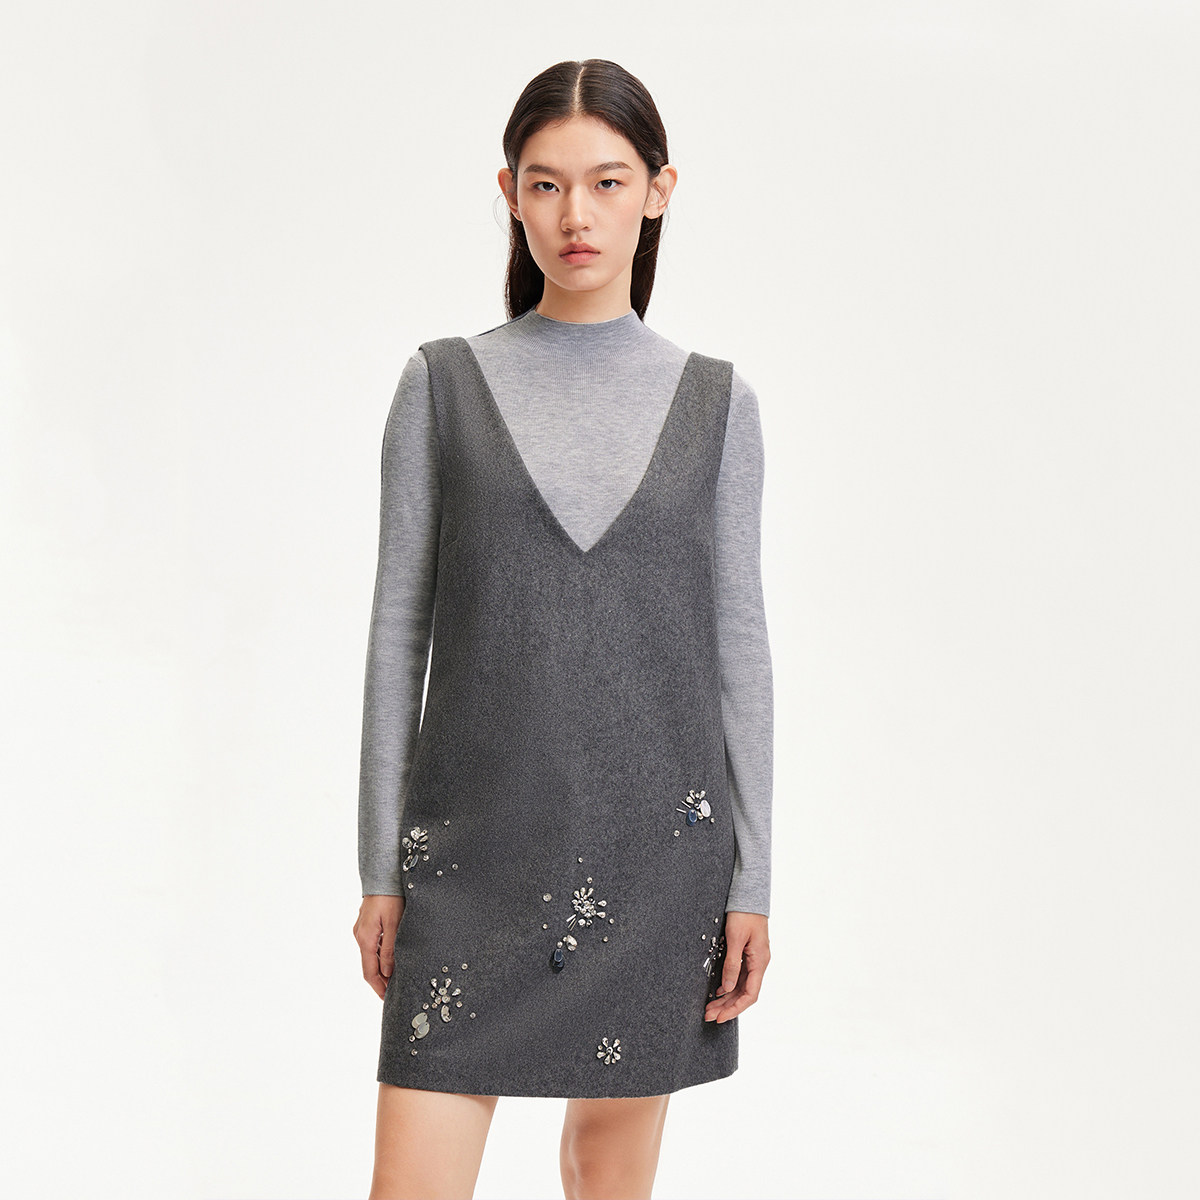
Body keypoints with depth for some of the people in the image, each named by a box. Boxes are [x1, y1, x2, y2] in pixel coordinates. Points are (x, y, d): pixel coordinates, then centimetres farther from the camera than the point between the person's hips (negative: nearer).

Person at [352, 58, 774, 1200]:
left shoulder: (715, 401, 5)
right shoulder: (443, 384, 2)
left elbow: (738, 643, 5)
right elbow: (398, 629, 3)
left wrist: (751, 881, 2)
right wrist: (380, 867, 1)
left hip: (654, 834, 1)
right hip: (476, 838, -1)